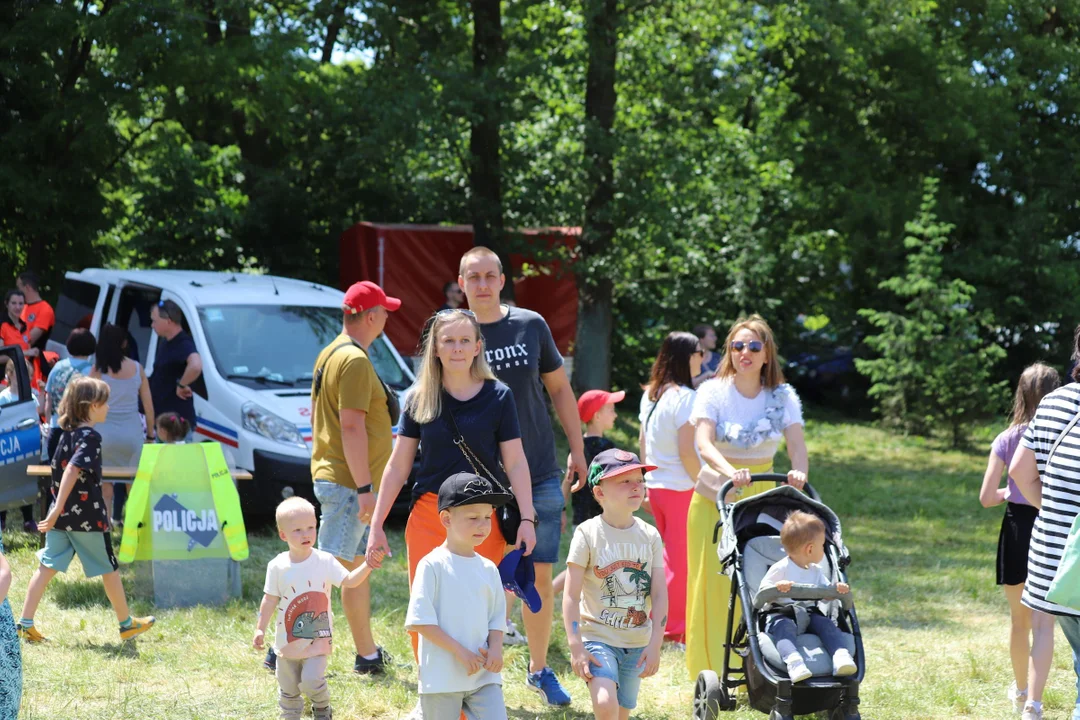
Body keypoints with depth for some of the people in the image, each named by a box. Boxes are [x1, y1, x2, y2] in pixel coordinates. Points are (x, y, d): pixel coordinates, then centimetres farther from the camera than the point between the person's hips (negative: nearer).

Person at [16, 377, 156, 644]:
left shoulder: (67, 434, 9)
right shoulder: (91, 437, -17)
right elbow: (72, 471, -28)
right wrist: (57, 510, -32)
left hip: (63, 517, 7)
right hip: (87, 517, -7)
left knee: (47, 567, 7)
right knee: (109, 569, 8)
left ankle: (25, 624, 1)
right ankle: (126, 624, 21)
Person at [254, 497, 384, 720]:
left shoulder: (325, 562, -8)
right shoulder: (277, 567, -6)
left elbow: (349, 580, -15)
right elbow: (270, 599, 2)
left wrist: (367, 566, -32)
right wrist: (260, 629, 1)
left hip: (318, 640, -2)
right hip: (287, 641, 2)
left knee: (311, 680, -16)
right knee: (288, 689, 10)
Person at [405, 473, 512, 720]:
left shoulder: (488, 569, 11)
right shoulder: (433, 565, -7)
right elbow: (420, 621, -12)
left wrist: (495, 648, -5)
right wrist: (459, 651, -17)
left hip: (484, 675, 5)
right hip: (442, 677, -5)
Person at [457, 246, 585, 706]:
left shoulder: (531, 326, 3)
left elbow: (559, 388, 13)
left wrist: (577, 449, 9)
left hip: (540, 475, 2)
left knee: (540, 576, 4)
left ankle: (540, 669, 19)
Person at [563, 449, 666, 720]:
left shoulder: (650, 536, 2)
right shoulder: (588, 534, -9)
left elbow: (660, 595, 1)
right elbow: (571, 596, -10)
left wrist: (654, 645, -7)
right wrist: (576, 648, -16)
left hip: (637, 644, 4)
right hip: (598, 637, -4)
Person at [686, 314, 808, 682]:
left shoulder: (782, 396, 2)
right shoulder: (713, 392, -4)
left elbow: (797, 444, -11)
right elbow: (703, 443, -18)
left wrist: (799, 471, -34)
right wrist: (729, 471, -38)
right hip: (714, 499, -1)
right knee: (713, 586, -3)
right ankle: (711, 676, 5)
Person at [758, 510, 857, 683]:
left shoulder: (816, 572, 20)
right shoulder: (780, 569, -2)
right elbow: (762, 592, -6)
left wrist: (837, 589, -6)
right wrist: (776, 587, -28)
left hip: (809, 614, 6)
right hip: (780, 614, -6)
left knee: (827, 624, -24)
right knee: (784, 627, -38)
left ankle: (841, 657, -40)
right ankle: (794, 662, -61)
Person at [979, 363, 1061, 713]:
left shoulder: (1007, 439, -6)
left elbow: (987, 497, -9)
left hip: (1018, 530, 2)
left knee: (1019, 620, 19)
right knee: (1045, 622, 1)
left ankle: (1020, 692, 36)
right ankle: (1035, 703, -11)